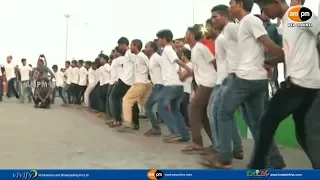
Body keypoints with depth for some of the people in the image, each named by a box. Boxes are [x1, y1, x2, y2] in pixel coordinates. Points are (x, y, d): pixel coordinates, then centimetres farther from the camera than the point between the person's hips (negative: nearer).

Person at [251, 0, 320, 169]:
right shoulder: (287, 22, 18)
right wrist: (268, 62, 17)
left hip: (299, 82, -9)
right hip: (301, 82, 9)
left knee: (267, 122, -3)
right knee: (303, 132, 13)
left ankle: (257, 167, 8)